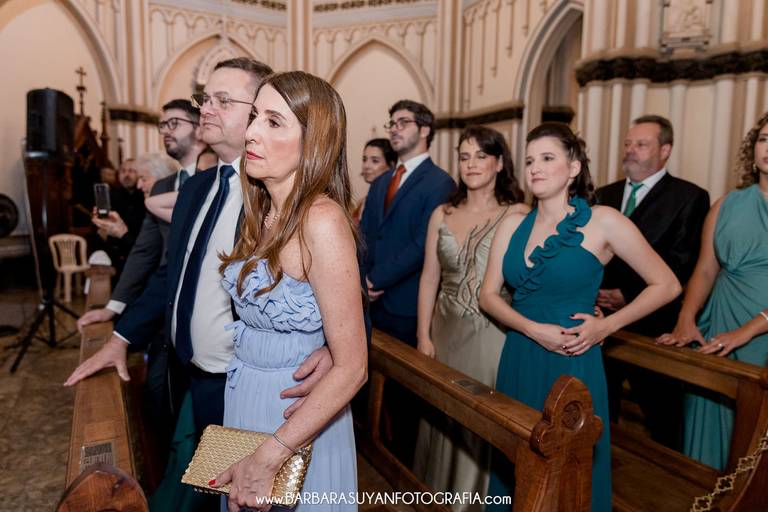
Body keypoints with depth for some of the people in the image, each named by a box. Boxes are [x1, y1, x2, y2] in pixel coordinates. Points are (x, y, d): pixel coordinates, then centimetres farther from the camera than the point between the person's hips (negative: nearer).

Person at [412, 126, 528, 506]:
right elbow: (429, 278, 5)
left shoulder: (518, 215, -6)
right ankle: (445, 492, 37)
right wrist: (423, 336, 3)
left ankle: (483, 494, 32)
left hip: (495, 335, -3)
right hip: (448, 332, 4)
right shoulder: (442, 214, 5)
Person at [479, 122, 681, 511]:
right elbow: (488, 295, 2)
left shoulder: (602, 222, -7)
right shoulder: (513, 225, 3)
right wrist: (533, 329, -13)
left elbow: (666, 285, -2)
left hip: (571, 364, -3)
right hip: (519, 361, 4)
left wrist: (606, 325, -11)